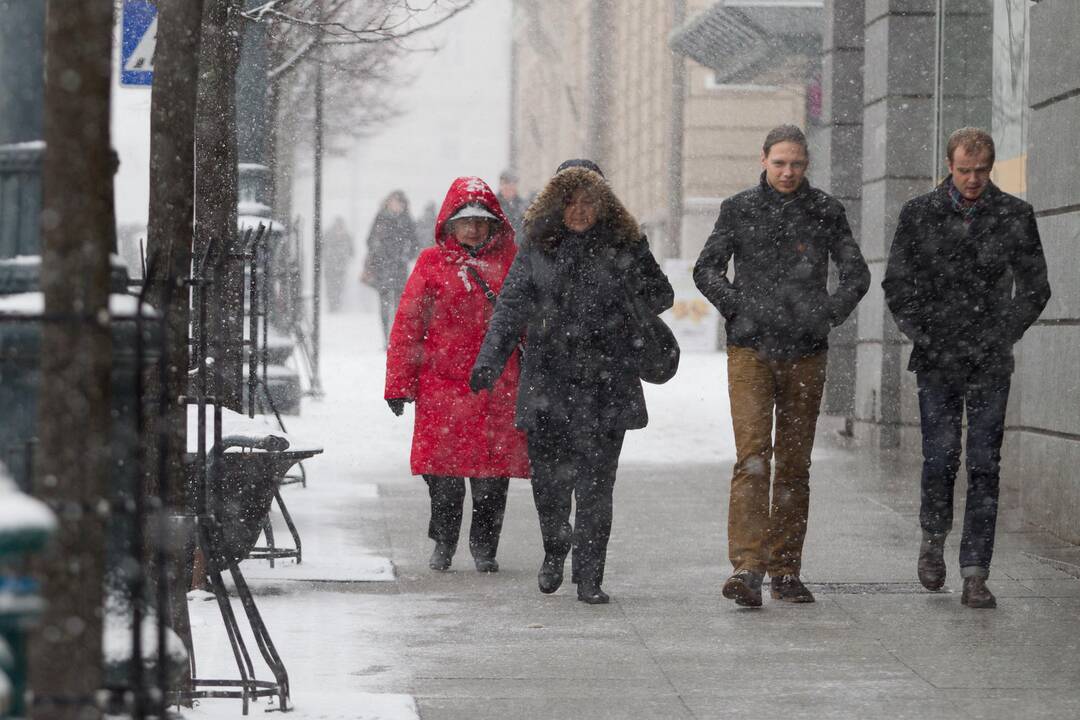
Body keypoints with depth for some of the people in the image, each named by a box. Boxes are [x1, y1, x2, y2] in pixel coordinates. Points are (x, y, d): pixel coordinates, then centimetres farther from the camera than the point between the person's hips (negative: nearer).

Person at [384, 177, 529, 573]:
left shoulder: (510, 262, 9)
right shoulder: (432, 263, 4)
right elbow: (407, 323, 4)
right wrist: (399, 385, 0)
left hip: (497, 387, 1)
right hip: (443, 383, -1)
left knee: (493, 473, 1)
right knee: (443, 471, 1)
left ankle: (484, 547, 14)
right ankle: (443, 544, 17)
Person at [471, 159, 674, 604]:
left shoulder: (624, 245, 4)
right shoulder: (538, 246, 6)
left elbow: (661, 293, 16)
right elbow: (510, 307, 3)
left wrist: (629, 305, 0)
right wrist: (489, 362, -7)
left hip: (605, 384, -1)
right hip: (548, 382, 1)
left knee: (596, 484, -3)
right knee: (548, 479, 2)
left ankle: (588, 577, 5)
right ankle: (554, 551, 30)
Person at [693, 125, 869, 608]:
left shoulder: (825, 211, 7)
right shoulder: (739, 209, 4)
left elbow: (856, 273, 7)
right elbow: (706, 270, 3)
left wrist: (828, 313, -7)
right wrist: (740, 309, -9)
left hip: (805, 352, 2)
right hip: (751, 350, -2)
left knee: (794, 463, 6)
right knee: (752, 454, -14)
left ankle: (785, 571, 13)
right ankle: (747, 568, -22)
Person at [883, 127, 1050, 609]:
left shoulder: (1015, 216, 3)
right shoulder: (919, 214, 3)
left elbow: (1034, 288, 8)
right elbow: (896, 284, 8)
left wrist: (1003, 336, -1)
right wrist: (921, 334, -1)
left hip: (990, 365, 0)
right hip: (936, 361, 0)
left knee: (984, 466, -3)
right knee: (940, 457, -4)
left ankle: (975, 576, -1)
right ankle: (933, 538, 24)